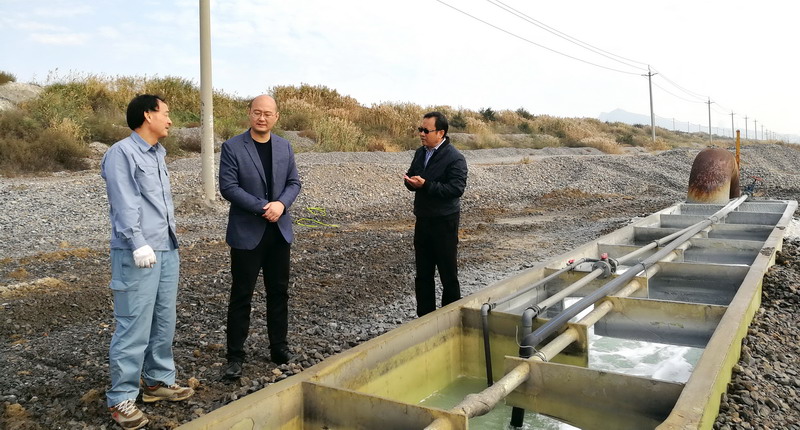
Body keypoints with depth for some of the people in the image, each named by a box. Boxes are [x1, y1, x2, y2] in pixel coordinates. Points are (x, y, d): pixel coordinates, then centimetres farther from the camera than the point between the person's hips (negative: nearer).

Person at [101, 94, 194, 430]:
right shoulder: (122, 152, -10)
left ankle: (158, 381, 28)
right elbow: (125, 204, -16)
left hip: (167, 249, 8)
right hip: (138, 254, -8)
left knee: (164, 321, 14)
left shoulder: (156, 153, 16)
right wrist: (139, 245, -21)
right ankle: (121, 398, 8)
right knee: (134, 328, -4)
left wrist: (169, 239, 15)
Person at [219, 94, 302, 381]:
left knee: (279, 292, 12)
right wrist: (262, 207, -19)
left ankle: (279, 347, 27)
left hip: (279, 230, 5)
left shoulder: (284, 147, 7)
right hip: (246, 232, -4)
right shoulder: (232, 147, -6)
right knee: (241, 295, 3)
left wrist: (281, 204, -13)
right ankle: (235, 356, 15)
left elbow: (294, 182, 7)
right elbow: (228, 187, -12)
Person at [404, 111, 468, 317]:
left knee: (448, 273, 4)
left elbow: (456, 188, -23)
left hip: (444, 222, -7)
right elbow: (411, 177, 18)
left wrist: (426, 185, -28)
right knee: (423, 273, 14)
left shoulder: (455, 158, -14)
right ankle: (425, 316, 27)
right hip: (423, 220, 8)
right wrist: (410, 181, -7)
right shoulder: (420, 153, 10)